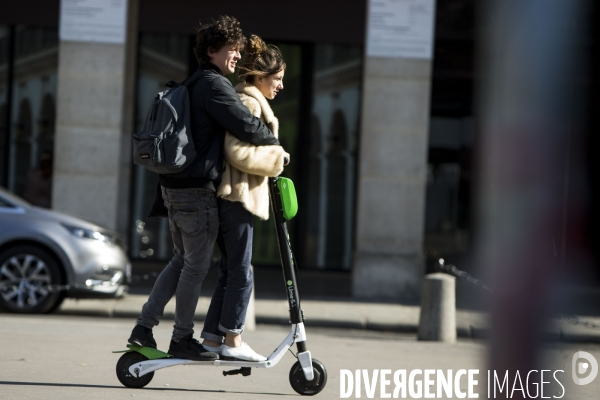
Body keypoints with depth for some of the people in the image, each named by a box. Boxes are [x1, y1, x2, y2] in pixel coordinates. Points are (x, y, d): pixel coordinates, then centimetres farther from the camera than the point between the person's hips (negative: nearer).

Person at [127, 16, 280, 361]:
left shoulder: (193, 85, 20)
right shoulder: (214, 84, -12)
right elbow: (246, 126, -18)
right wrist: (274, 142, -1)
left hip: (174, 186, 10)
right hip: (197, 189, -10)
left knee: (182, 261, 16)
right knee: (197, 264, -1)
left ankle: (144, 328, 13)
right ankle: (182, 339, 5)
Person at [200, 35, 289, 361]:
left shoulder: (249, 101, 19)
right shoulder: (248, 102, -13)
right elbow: (240, 153, -21)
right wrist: (277, 157, -11)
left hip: (229, 196, 10)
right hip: (237, 196, -10)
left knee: (229, 271, 11)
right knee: (240, 272, -4)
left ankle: (211, 338, 13)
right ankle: (232, 340, 1)